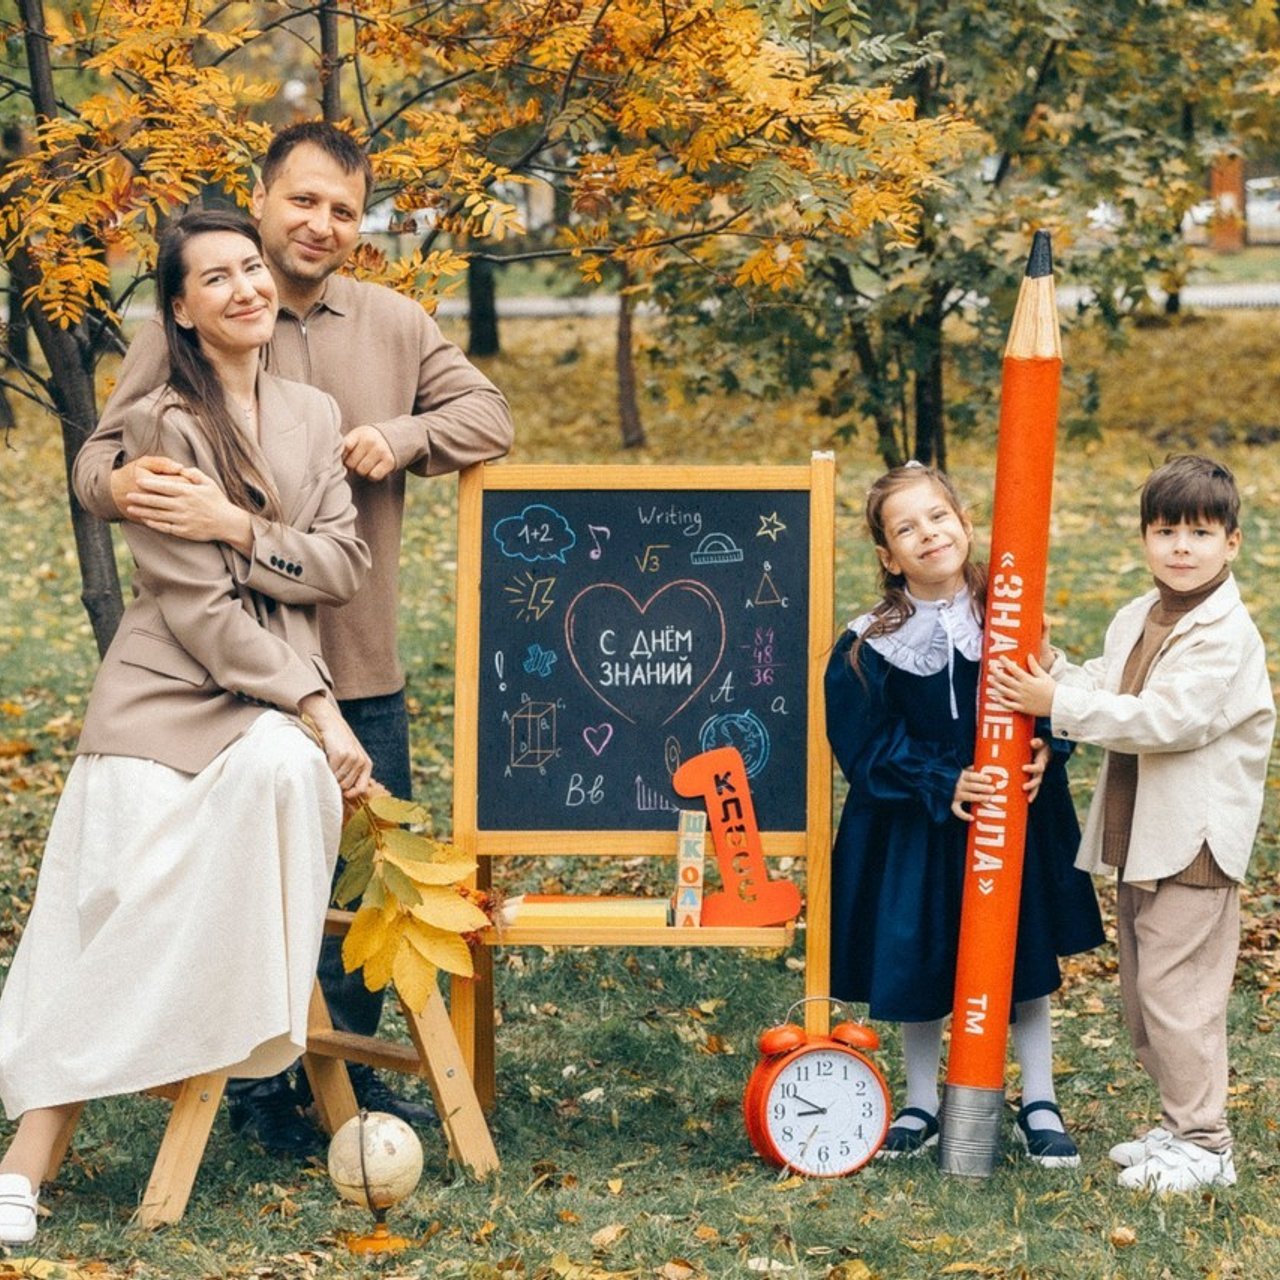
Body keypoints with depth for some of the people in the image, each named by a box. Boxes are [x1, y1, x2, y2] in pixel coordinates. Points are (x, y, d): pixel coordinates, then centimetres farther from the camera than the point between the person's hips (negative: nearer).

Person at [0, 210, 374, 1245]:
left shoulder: (315, 417, 13)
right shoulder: (162, 424, -4)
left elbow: (346, 566, 5)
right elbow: (199, 605, -10)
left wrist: (242, 529, -12)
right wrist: (313, 706, -15)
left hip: (279, 700, 3)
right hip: (166, 693, -3)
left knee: (276, 769, -34)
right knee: (129, 907, -17)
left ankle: (241, 1035, -20)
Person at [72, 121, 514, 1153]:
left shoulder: (396, 325, 8)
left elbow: (488, 416, 10)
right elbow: (103, 454, -5)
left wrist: (402, 435, -10)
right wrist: (119, 486, -31)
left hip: (363, 665, 4)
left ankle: (348, 1068, 26)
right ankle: (259, 1086, 16)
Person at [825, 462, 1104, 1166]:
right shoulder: (870, 647, -12)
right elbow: (867, 748, -12)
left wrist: (1042, 747, -20)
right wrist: (942, 787, -22)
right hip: (913, 830, -1)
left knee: (1026, 958, 9)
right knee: (916, 967, 8)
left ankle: (1040, 1106, 24)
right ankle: (921, 1106, 27)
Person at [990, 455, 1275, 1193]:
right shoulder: (1135, 622, 12)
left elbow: (1163, 718, -23)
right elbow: (1104, 695, 13)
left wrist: (1058, 705, -22)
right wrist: (1052, 672, -6)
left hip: (1195, 844, -9)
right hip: (1138, 840, 9)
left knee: (1177, 990, -8)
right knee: (1142, 992, 14)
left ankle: (1205, 1146, 1)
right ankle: (1179, 1125, 26)